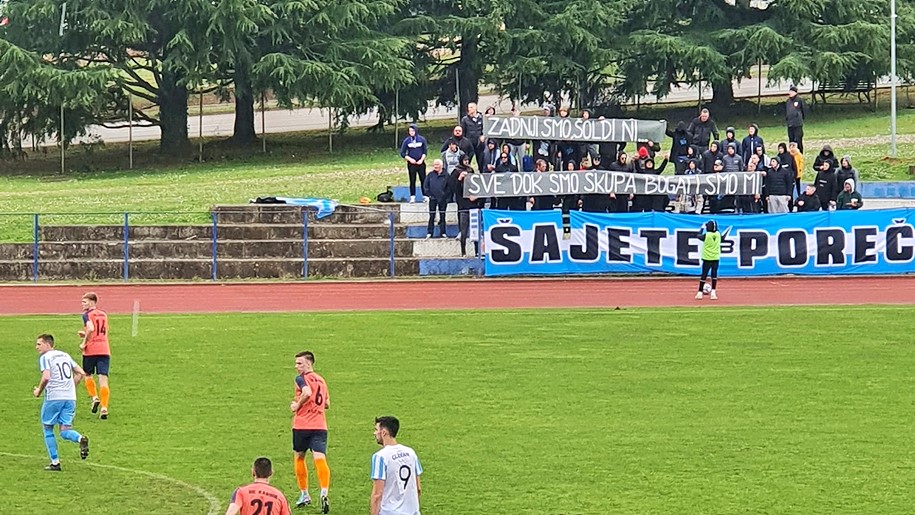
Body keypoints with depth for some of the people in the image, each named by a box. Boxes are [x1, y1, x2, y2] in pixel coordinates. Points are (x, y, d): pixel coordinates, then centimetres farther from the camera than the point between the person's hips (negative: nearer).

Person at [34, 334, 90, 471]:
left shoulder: (45, 357, -3)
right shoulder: (65, 355, 18)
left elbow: (46, 377, -18)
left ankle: (55, 462, 9)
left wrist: (39, 391, -2)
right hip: (70, 397, 6)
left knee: (48, 429, 11)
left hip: (53, 397, -5)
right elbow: (81, 373, 18)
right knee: (65, 431, 6)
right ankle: (80, 438, -28)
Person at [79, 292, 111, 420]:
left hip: (91, 350, -5)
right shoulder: (103, 315, 16)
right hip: (105, 350, 5)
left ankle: (94, 397, 4)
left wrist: (84, 343, -11)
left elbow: (91, 328, -23)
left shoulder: (87, 315, -5)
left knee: (88, 375, 19)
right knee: (103, 379, -1)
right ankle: (104, 408, -8)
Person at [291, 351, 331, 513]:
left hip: (302, 425, -4)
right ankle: (324, 493, -30)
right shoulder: (321, 380, 17)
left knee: (299, 457, 17)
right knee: (320, 459, -8)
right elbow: (327, 404, 23)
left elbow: (307, 392, -26)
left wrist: (297, 405, -12)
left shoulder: (301, 378, -6)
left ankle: (304, 495, 25)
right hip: (320, 426, 4)